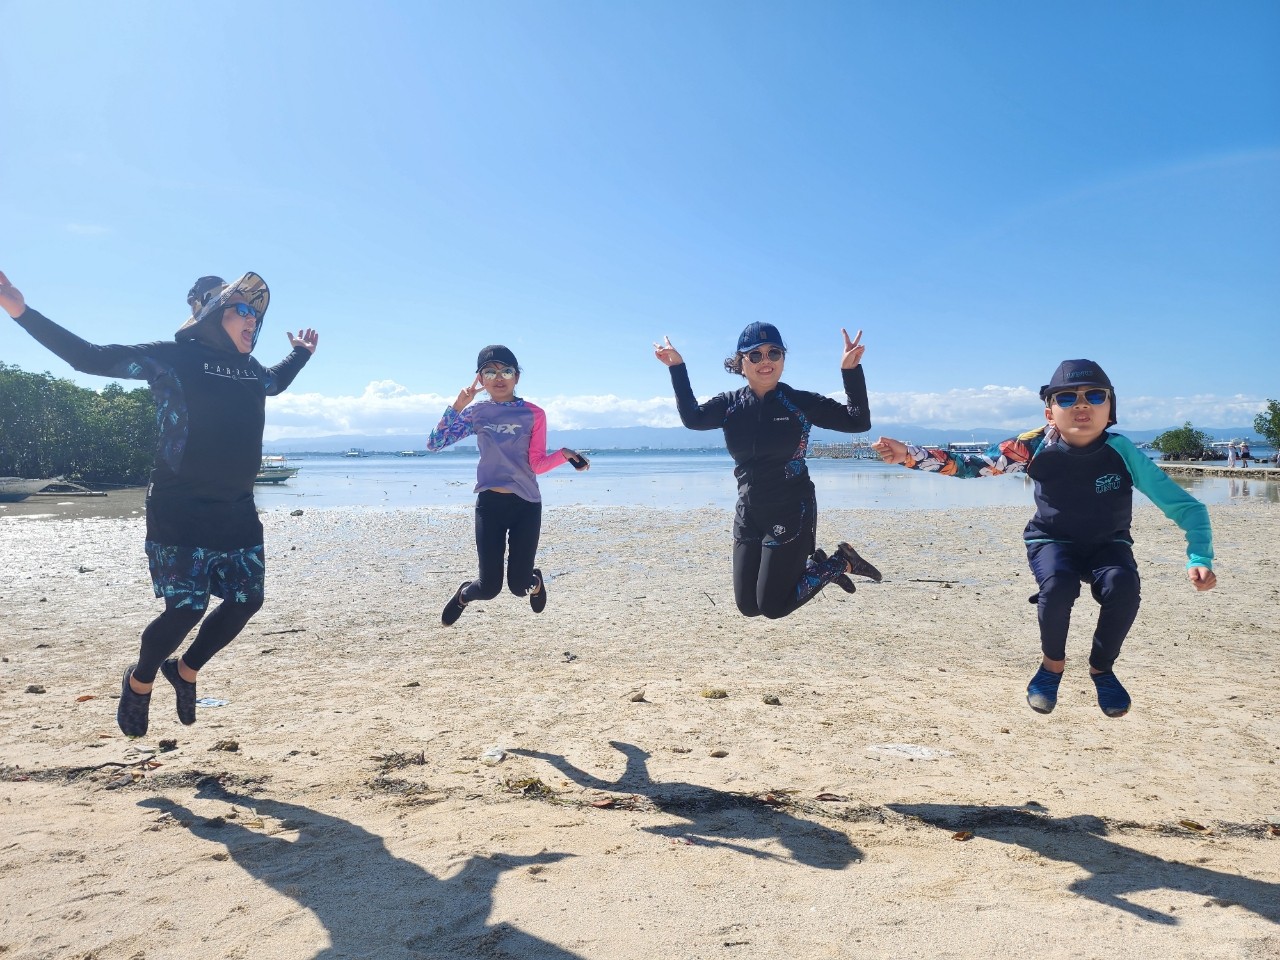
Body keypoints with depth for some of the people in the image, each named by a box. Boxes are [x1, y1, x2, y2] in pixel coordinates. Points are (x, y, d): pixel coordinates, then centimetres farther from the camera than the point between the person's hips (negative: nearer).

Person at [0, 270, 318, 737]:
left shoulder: (252, 370, 12)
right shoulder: (172, 357, -6)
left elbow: (277, 382, 37)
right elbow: (92, 358, -6)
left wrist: (301, 353, 41)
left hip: (237, 511, 7)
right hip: (179, 511, -6)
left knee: (246, 600, 4)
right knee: (186, 607, -8)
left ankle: (185, 670, 30)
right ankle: (140, 681, 23)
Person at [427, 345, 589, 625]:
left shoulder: (533, 414, -1)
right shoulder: (477, 412, 4)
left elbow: (537, 465, -7)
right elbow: (434, 443, -2)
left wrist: (563, 454, -25)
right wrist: (457, 407, -10)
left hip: (526, 505, 0)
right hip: (489, 504, 1)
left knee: (519, 586, 0)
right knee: (489, 587, -1)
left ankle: (535, 580, 39)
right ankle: (464, 593, 37)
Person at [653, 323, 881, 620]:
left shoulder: (801, 402, -7)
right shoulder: (730, 404, 3)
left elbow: (858, 422, -8)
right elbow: (692, 417, -13)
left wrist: (851, 370, -17)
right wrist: (677, 368, -14)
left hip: (791, 514, -5)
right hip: (748, 516, 5)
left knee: (772, 606, -4)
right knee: (747, 606, 11)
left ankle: (841, 562, 17)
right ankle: (817, 566, 31)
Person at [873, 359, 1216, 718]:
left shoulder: (1122, 452, -22)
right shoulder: (1037, 447, -21)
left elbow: (1185, 506, -16)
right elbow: (973, 465, -22)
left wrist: (1199, 559, -30)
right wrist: (909, 454, -34)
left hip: (1108, 544, 1)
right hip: (1052, 541, -1)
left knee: (1123, 588, -31)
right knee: (1058, 585, -33)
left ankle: (1101, 668, 0)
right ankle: (1052, 664, -1)